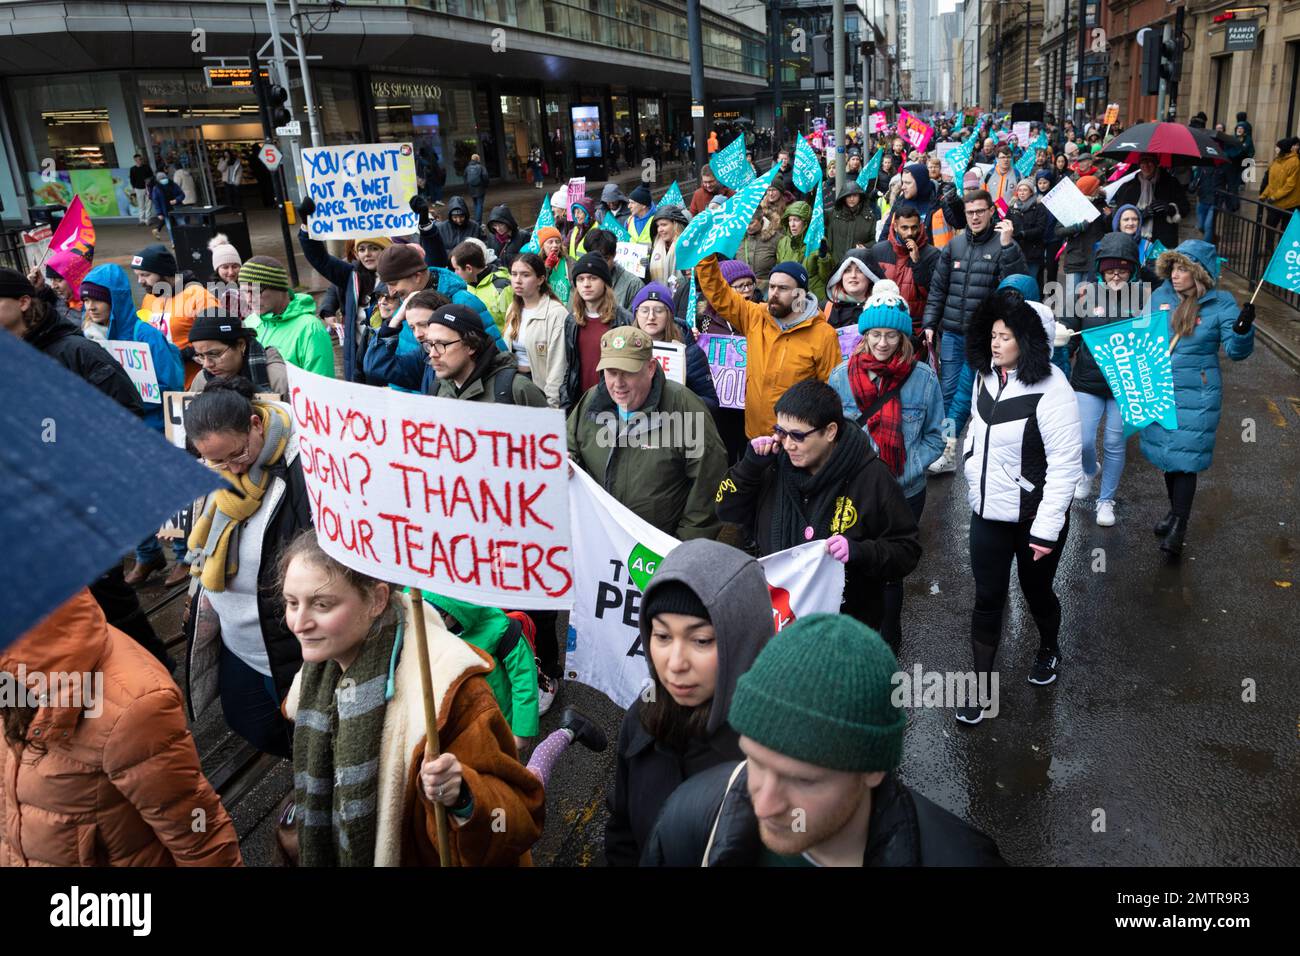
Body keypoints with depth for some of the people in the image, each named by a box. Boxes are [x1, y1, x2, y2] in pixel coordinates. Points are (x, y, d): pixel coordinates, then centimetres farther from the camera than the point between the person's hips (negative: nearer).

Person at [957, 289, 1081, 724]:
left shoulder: (1051, 390, -21)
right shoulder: (986, 376, -1)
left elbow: (1065, 463, -20)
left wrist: (1047, 527, -20)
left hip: (1033, 517, -4)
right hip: (987, 512, 5)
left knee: (1036, 591, 17)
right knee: (987, 598, 8)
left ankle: (1049, 648, 48)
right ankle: (981, 685, 19)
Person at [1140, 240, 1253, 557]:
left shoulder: (1221, 303, -10)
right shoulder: (1159, 297, 1)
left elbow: (1236, 351, -13)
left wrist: (1242, 330, -31)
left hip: (1196, 396, -5)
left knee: (1185, 458, -6)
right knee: (1166, 453, 16)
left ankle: (1179, 526, 3)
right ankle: (1175, 510, 34)